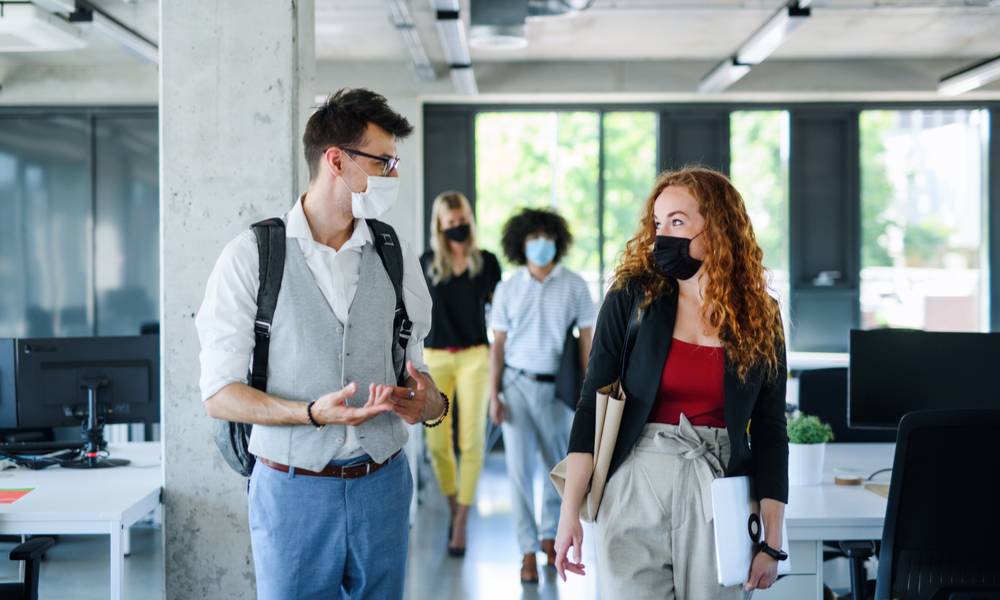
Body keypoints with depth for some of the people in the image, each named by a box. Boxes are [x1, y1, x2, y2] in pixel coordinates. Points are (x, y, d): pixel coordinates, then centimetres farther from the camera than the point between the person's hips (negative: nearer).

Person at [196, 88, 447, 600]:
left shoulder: (397, 258, 7)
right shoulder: (249, 258, -6)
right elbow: (219, 395, -8)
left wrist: (429, 402, -11)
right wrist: (313, 413, -23)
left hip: (381, 485, 4)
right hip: (293, 487, -3)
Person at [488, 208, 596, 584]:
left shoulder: (574, 286, -2)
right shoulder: (508, 289, 1)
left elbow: (586, 341, 0)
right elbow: (498, 345, 3)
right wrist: (493, 395, -3)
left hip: (556, 387, 0)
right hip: (517, 385, 0)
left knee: (561, 467, 11)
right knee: (520, 469, -3)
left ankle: (550, 536, 33)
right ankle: (528, 551, 4)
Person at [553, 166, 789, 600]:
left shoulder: (760, 319, 3)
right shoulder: (631, 300, -2)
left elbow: (770, 432, 5)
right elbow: (592, 406, -4)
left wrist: (772, 541, 2)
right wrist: (569, 512, -10)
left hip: (719, 495, 2)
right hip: (636, 487, -1)